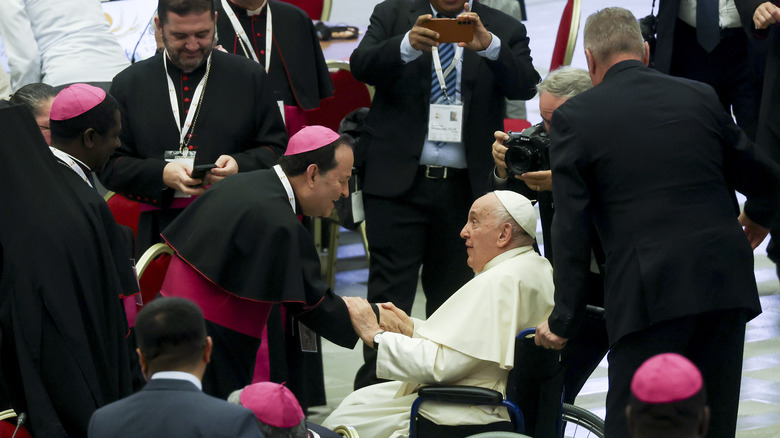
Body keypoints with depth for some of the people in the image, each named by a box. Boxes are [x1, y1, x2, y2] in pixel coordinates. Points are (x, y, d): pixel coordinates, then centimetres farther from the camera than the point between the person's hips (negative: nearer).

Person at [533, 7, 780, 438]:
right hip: (726, 283, 4)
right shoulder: (700, 97, 11)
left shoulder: (574, 116, 0)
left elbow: (571, 228, -3)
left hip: (650, 295, -4)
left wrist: (563, 321, 2)